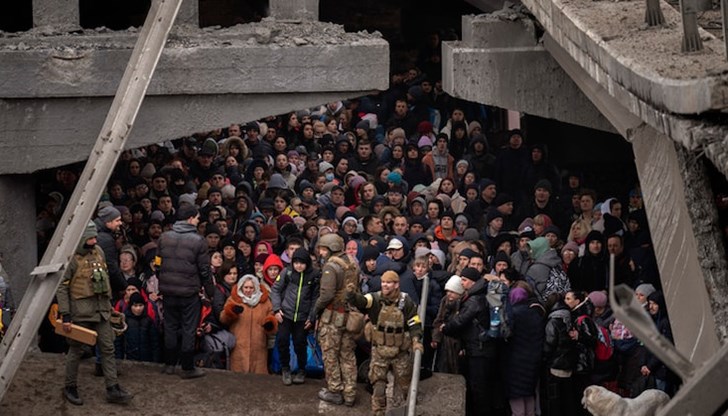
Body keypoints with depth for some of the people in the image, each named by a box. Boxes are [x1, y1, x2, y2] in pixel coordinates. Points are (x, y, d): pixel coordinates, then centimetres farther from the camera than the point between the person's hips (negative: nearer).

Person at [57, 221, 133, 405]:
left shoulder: (98, 252, 8)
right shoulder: (71, 258, -13)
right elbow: (61, 288, -13)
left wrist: (109, 302, 20)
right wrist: (65, 315, -16)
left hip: (101, 310, 6)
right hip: (80, 312, -6)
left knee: (108, 349, 4)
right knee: (76, 350, 5)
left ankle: (113, 390, 7)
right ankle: (70, 388, 20)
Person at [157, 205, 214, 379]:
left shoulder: (164, 238, 3)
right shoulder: (198, 241, -10)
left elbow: (158, 264, 9)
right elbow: (205, 270, -8)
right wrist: (210, 292, 3)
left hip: (168, 291, 4)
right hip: (189, 293, -4)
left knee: (170, 327, 15)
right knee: (188, 330, 4)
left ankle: (169, 364, 20)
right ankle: (187, 368, 7)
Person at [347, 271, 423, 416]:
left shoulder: (406, 302, -8)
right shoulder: (375, 299, -9)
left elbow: (415, 324, -2)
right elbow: (360, 301, -28)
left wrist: (416, 340, -20)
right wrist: (351, 293, -51)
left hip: (400, 351, 0)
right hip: (379, 350, 0)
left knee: (405, 385, 13)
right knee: (378, 384, 2)